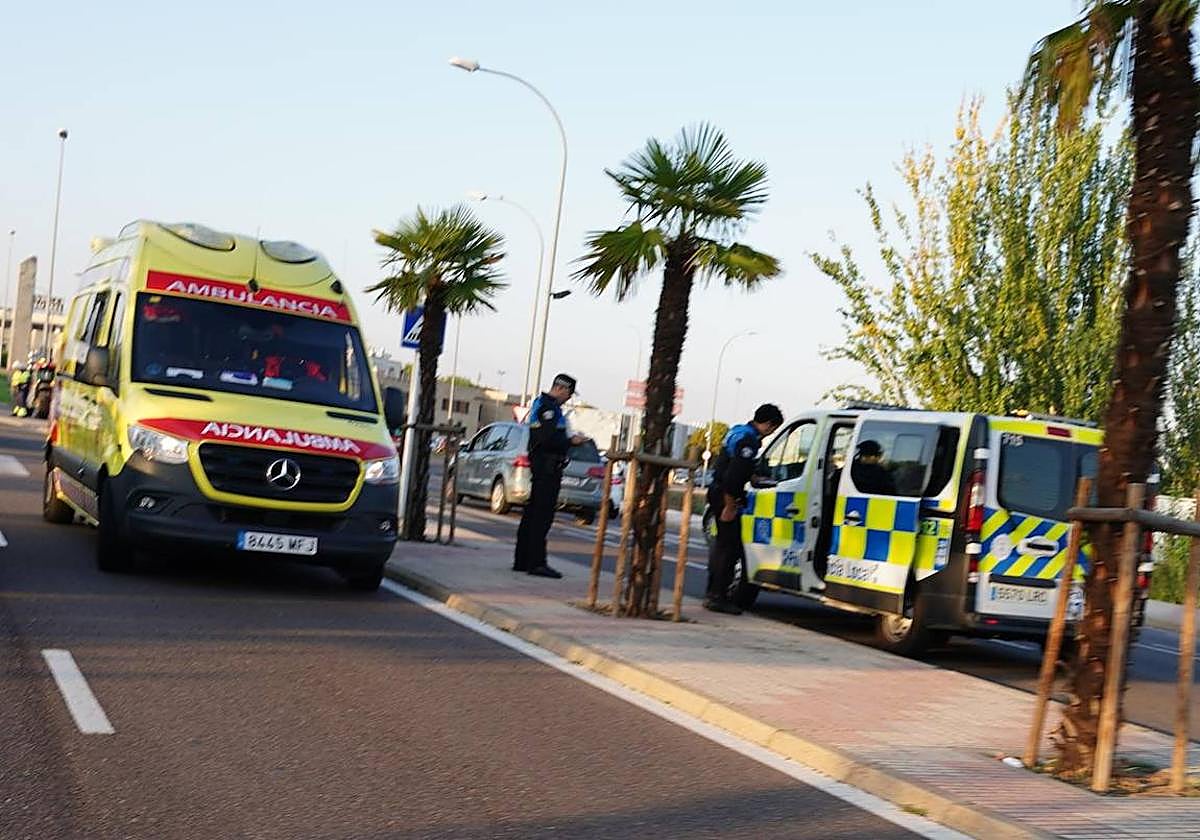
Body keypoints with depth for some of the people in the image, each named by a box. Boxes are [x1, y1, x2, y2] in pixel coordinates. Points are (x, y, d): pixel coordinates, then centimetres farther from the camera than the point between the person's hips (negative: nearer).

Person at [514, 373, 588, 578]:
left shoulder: (540, 404, 20)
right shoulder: (549, 407, -14)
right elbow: (548, 439, -24)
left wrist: (569, 439, 15)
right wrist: (571, 441, -11)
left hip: (540, 465, 11)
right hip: (548, 466, -11)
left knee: (531, 514, 12)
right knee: (542, 515, -10)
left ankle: (522, 561, 17)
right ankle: (537, 563, -10)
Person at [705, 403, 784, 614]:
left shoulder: (739, 431, 12)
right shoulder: (749, 441, -20)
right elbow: (732, 475, -26)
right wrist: (730, 507, -22)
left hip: (718, 492, 11)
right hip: (727, 496, -11)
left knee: (722, 543, 18)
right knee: (729, 546, -7)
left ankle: (714, 593, 26)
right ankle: (717, 597, -6)